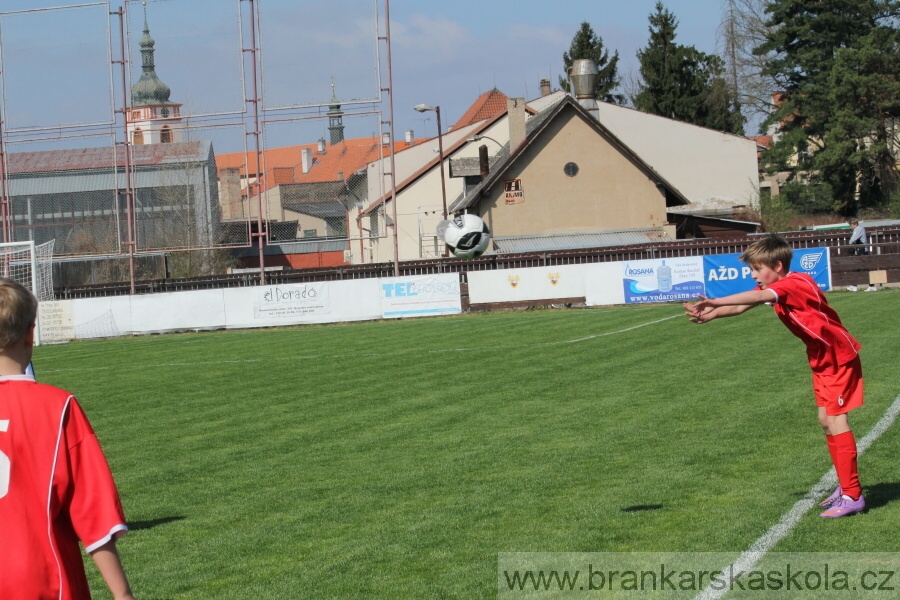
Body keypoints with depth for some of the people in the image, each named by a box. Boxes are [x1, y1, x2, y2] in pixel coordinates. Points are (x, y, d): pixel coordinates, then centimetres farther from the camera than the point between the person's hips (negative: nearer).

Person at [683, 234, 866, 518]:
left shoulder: (795, 284, -26)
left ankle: (853, 496, -10)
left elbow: (757, 297, -42)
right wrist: (710, 314, -24)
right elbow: (742, 307, -6)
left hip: (839, 356, -10)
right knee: (826, 420, 12)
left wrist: (716, 303, -52)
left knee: (836, 420, -12)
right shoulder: (772, 289, 3)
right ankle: (846, 486, 22)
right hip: (822, 359, 10)